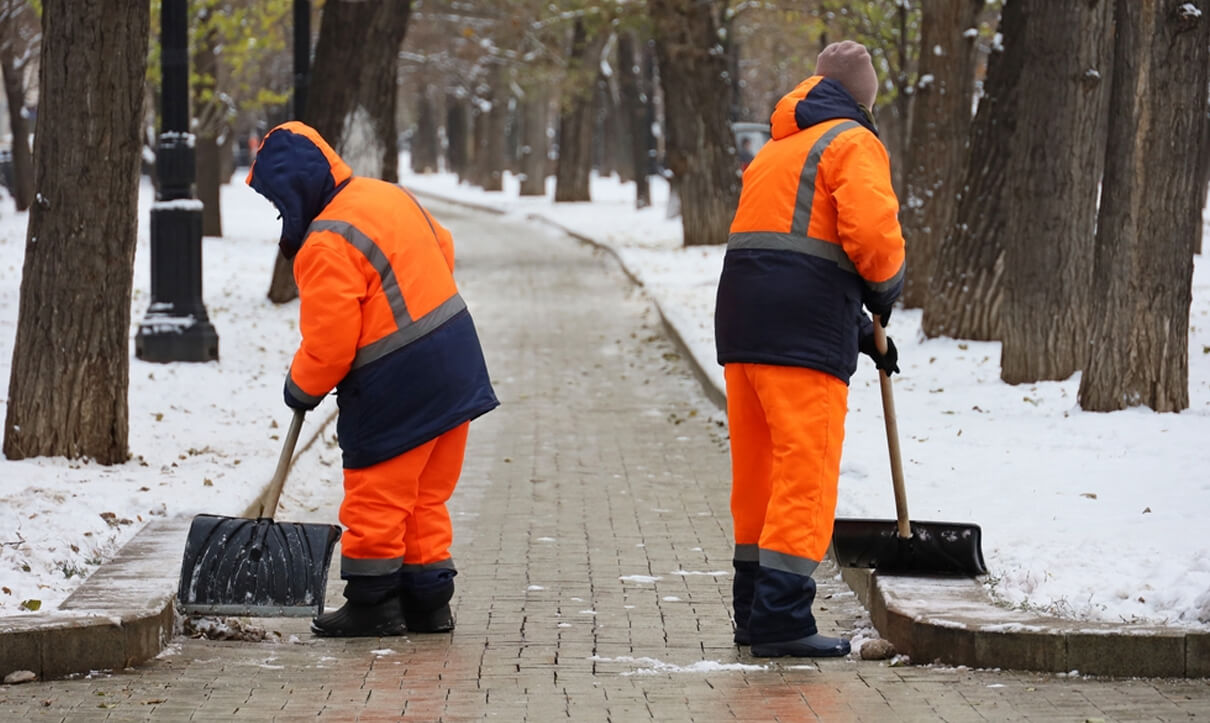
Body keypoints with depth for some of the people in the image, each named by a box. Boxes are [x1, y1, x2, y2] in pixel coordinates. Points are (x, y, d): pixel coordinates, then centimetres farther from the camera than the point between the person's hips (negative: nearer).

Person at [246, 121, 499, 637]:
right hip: (456, 361, 9)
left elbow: (328, 343, -18)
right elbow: (442, 249, 23)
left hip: (397, 384, -9)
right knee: (426, 497, 16)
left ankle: (372, 603, 11)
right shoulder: (390, 196, 7)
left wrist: (302, 387, 0)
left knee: (375, 498, 4)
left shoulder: (325, 246, -19)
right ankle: (428, 601, 21)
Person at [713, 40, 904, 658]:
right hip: (804, 329, -8)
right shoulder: (853, 143, 0)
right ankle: (782, 618, -13)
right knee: (807, 469, -8)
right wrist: (886, 283, 5)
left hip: (743, 321, 8)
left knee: (757, 469, 15)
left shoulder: (776, 151, 27)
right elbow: (870, 228, -17)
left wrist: (860, 333, 23)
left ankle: (754, 612, 22)